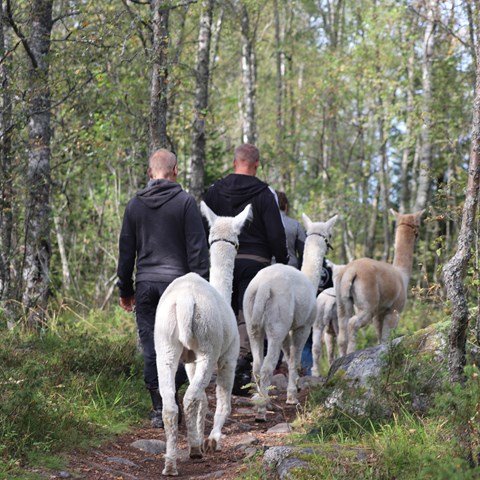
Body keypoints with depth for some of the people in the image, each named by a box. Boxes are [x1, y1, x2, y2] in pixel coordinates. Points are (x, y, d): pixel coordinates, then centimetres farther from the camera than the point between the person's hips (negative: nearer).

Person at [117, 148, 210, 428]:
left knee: (151, 348, 5)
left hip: (145, 284, 3)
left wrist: (125, 290, 19)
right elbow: (197, 248, -5)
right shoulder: (185, 202, -3)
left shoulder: (135, 205, 8)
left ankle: (159, 410, 4)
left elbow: (126, 251, 12)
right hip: (177, 283, -3)